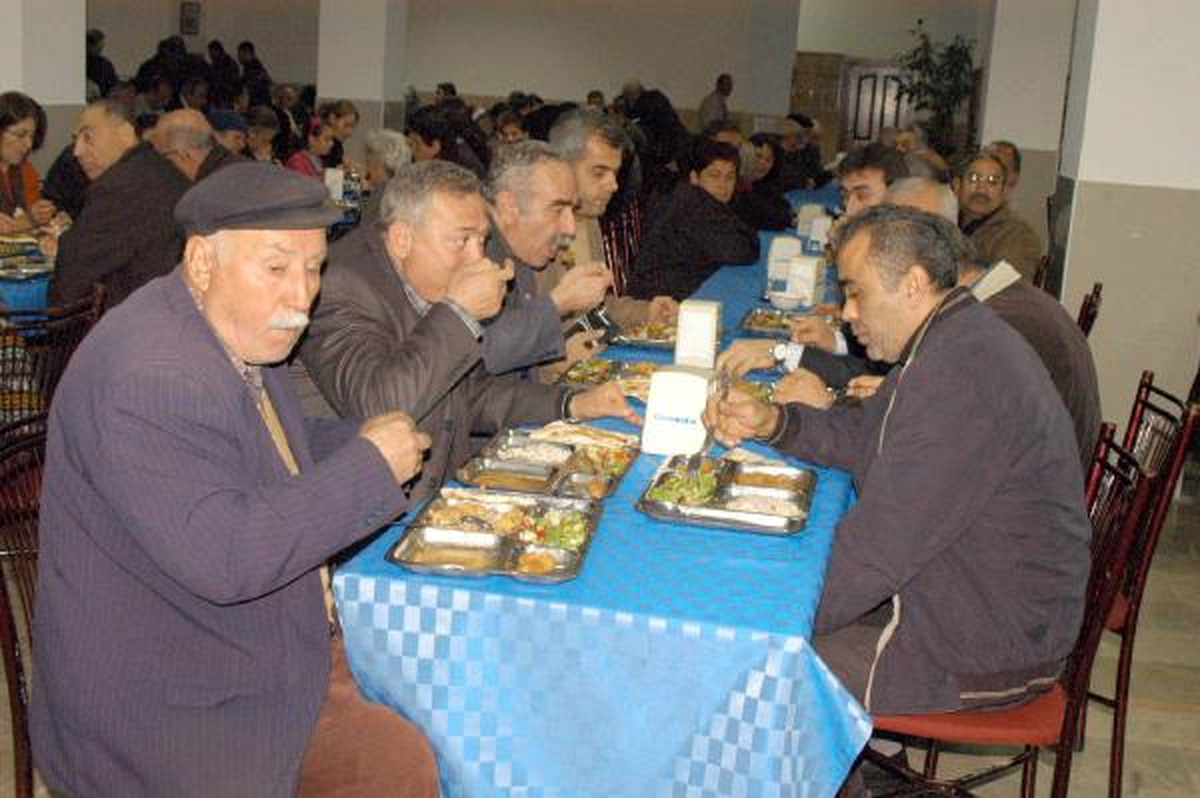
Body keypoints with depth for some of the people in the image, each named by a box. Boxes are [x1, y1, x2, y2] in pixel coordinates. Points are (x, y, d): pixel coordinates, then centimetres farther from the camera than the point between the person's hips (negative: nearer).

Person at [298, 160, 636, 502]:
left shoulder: (433, 287, 8)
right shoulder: (343, 285, -16)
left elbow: (472, 391, 19)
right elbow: (377, 406, -30)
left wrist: (572, 405, 7)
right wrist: (459, 311, -22)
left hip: (447, 494, 8)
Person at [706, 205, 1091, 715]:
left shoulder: (961, 376, -28)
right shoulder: (954, 342, 7)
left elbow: (882, 543, -28)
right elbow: (864, 436, 15)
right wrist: (772, 421, -2)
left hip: (988, 648, -10)